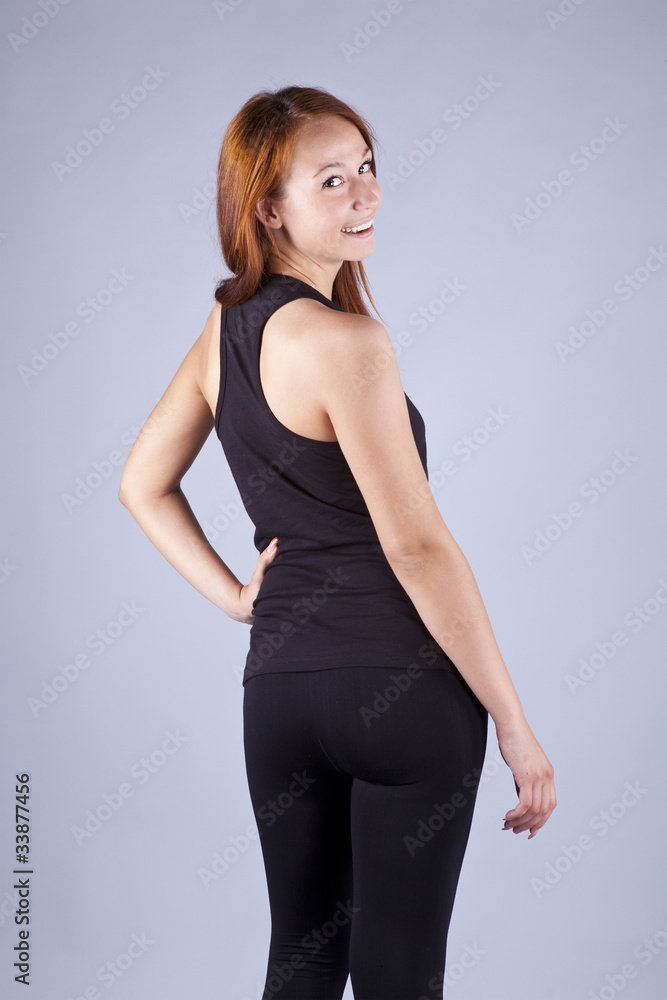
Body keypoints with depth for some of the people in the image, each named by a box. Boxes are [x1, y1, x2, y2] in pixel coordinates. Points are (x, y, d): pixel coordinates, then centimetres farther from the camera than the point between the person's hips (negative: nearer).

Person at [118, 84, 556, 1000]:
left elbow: (143, 486, 16)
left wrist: (233, 596, 9)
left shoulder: (225, 327, 7)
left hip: (279, 679, 7)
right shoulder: (346, 341, -18)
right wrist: (514, 725, -13)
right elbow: (416, 545, -19)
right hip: (406, 685, -7)